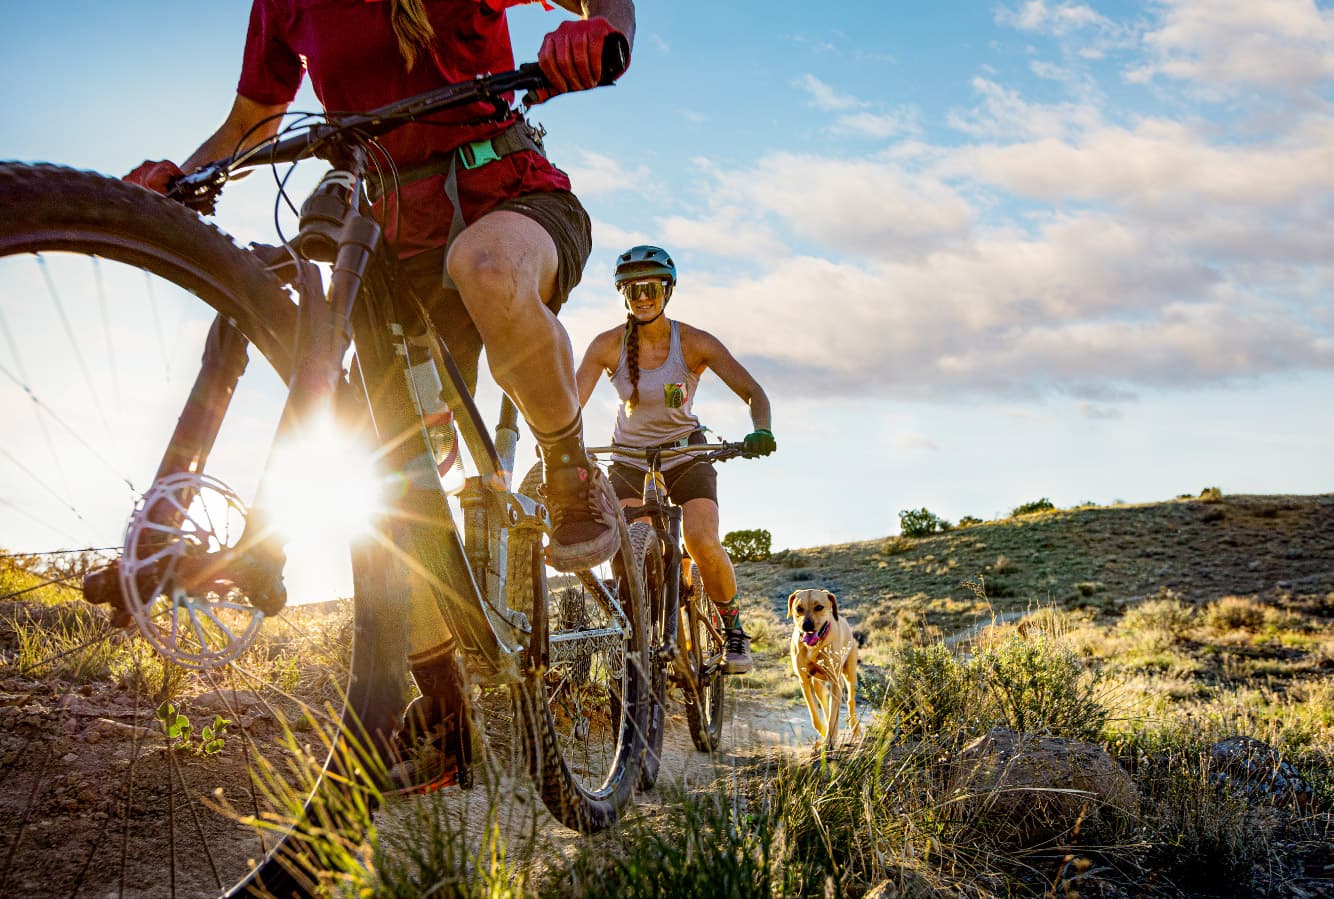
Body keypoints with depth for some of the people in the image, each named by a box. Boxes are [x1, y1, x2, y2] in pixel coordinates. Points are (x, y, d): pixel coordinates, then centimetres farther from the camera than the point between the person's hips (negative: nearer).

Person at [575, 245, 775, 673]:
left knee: (702, 542, -23)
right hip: (629, 458, 1)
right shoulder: (608, 345, -14)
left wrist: (760, 431, -40)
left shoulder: (694, 343, -16)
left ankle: (733, 628, 2)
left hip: (686, 454, -1)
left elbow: (753, 392, -19)